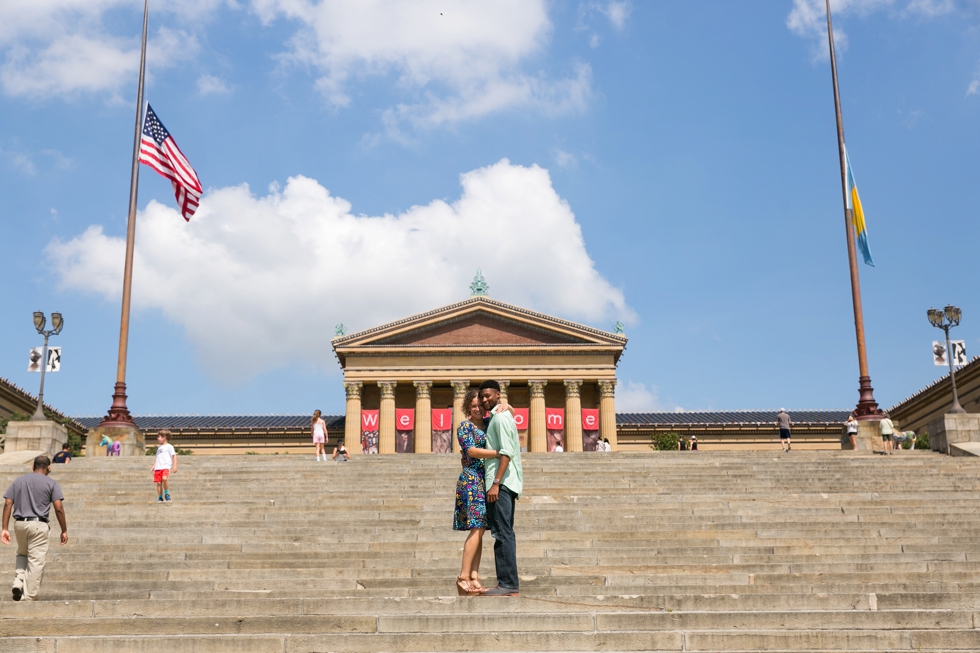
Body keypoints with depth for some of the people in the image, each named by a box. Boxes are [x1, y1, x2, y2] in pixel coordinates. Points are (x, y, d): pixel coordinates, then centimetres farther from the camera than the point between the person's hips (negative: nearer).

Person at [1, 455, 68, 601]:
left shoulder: (18, 480, 11)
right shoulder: (51, 483, 1)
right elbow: (58, 508, -7)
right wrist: (64, 530, 0)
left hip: (19, 524, 4)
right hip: (38, 525, -4)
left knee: (22, 554, 27)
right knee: (36, 561, 1)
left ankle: (18, 582, 6)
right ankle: (29, 597, 0)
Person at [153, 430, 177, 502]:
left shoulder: (169, 446, 4)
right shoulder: (159, 447, 26)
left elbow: (174, 456, -1)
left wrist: (174, 466, -10)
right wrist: (153, 466, 20)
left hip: (166, 467, -7)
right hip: (158, 468, 7)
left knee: (164, 478, -30)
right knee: (158, 483, 0)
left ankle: (166, 493, -13)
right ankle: (160, 498, 8)